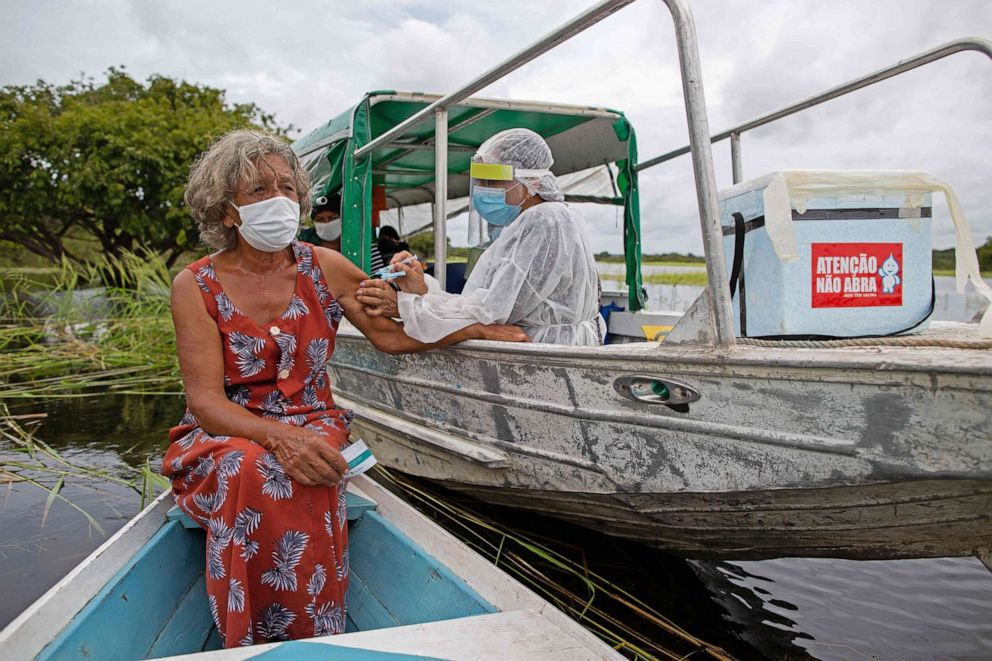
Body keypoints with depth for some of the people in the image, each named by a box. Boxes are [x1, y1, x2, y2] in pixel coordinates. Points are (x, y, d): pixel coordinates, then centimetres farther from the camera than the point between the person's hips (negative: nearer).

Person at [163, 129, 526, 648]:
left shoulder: (324, 268, 2)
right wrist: (279, 436, -31)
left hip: (313, 428, 1)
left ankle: (310, 641, -17)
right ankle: (256, 645, -17)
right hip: (223, 440, -1)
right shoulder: (196, 287, -5)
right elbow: (204, 400, -13)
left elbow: (391, 333, 8)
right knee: (255, 475, -35)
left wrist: (481, 329, -1)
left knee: (294, 483, -33)